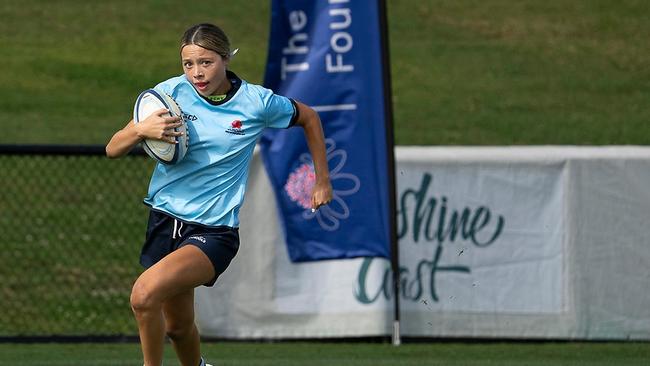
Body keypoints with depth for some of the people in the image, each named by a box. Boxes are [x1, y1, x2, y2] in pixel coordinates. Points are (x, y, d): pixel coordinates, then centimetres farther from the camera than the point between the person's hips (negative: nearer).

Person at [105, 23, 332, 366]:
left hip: (214, 231, -4)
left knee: (145, 294, -28)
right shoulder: (170, 92, -6)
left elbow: (308, 118, 11)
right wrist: (140, 130, -28)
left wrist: (322, 181, 12)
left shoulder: (257, 103, -9)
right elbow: (113, 149, -7)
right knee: (177, 325, 17)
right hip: (165, 220, 4)